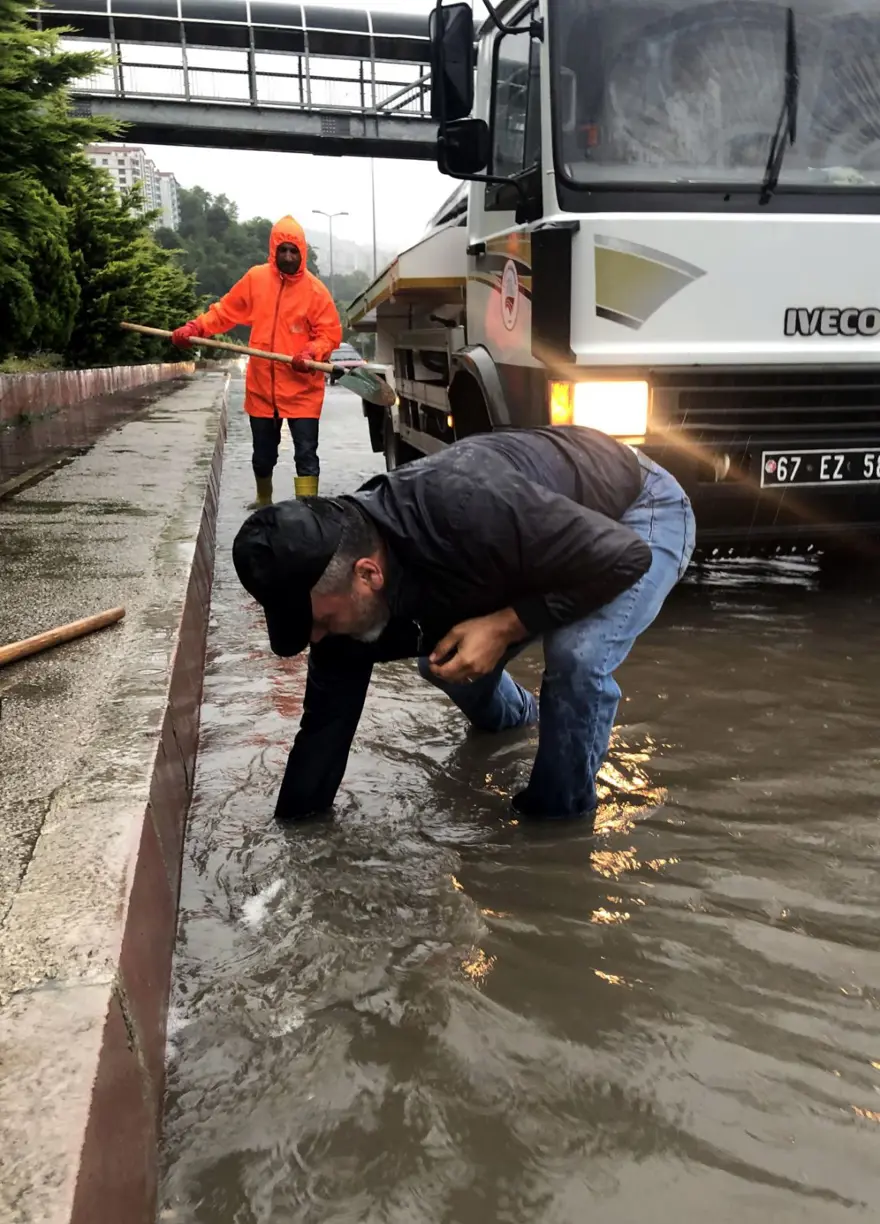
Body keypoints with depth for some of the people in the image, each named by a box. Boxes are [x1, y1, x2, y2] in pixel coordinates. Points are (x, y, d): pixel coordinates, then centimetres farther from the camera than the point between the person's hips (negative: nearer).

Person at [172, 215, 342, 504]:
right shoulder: (256, 278, 1)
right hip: (262, 386, 4)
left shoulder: (315, 290, -7)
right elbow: (225, 311, 8)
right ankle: (264, 502, 39)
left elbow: (330, 334, -6)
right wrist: (195, 328, -4)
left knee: (306, 453, -6)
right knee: (263, 453, 16)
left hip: (302, 388, -3)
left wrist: (311, 354, -24)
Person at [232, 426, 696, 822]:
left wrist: (503, 626, -34)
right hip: (549, 535, 7)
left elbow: (625, 558, -34)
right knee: (442, 659, 7)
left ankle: (558, 816, -3)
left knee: (576, 657, -31)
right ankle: (512, 714, 43)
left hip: (642, 509, -6)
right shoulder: (342, 560, -19)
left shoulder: (469, 512, -44)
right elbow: (327, 712, -9)